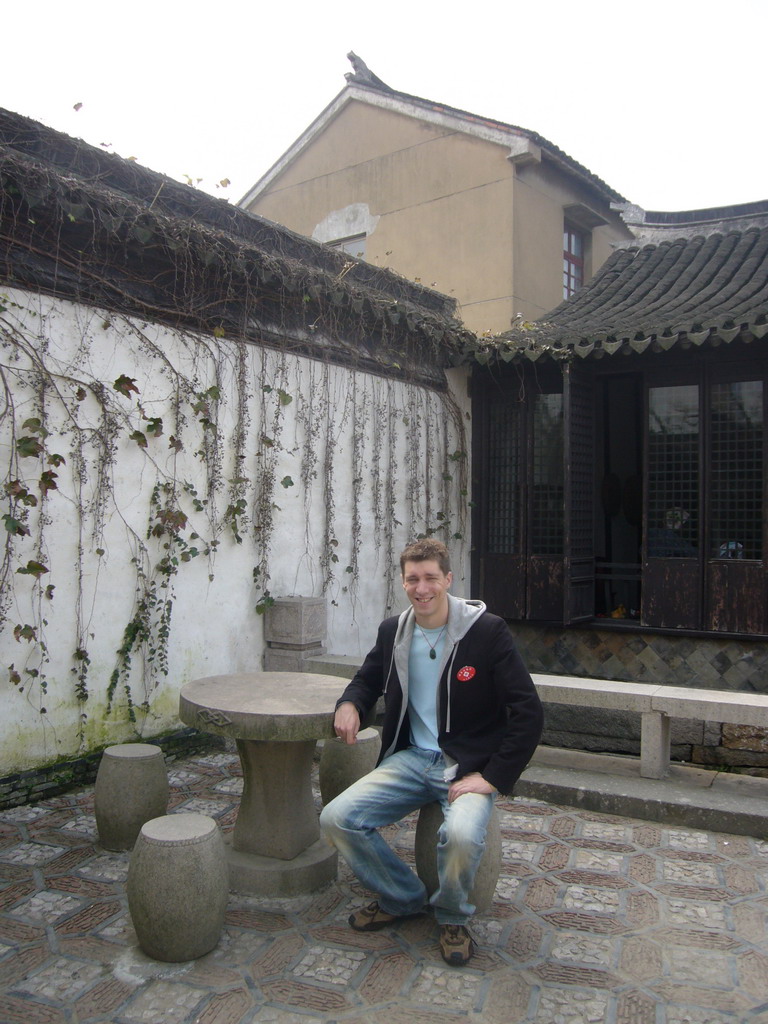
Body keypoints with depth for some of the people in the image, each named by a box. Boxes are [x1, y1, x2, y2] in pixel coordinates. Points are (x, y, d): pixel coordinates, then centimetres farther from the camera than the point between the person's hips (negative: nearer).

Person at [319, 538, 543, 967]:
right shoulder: (394, 631, 4)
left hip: (469, 765, -5)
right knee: (337, 818, -13)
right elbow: (369, 679, 21)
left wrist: (493, 778, -17)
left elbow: (529, 712, -13)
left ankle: (453, 918, 2)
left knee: (462, 834, -35)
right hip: (411, 758, 5)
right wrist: (351, 703, -3)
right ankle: (402, 898, 14)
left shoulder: (488, 631, -12)